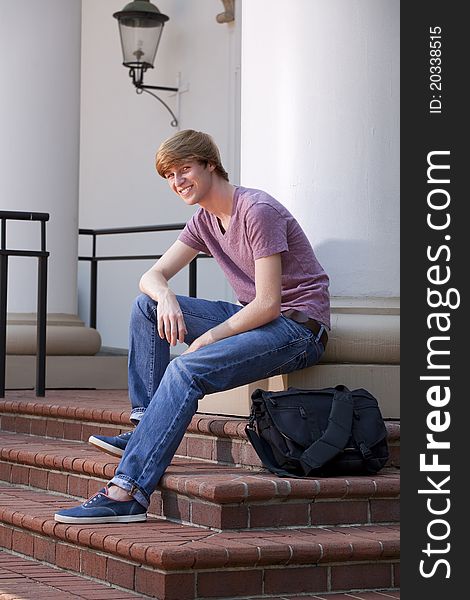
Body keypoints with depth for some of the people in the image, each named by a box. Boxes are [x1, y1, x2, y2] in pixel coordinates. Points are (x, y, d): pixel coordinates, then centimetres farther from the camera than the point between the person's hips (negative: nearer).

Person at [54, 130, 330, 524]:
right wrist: (165, 297, -16)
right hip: (255, 318, 9)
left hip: (298, 326, -9)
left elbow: (268, 304, -21)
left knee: (186, 370, -30)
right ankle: (146, 427, -4)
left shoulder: (257, 211, -16)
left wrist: (207, 339, -15)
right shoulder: (205, 221, 11)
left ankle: (128, 493, -37)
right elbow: (153, 276, 8)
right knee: (147, 305, 1)